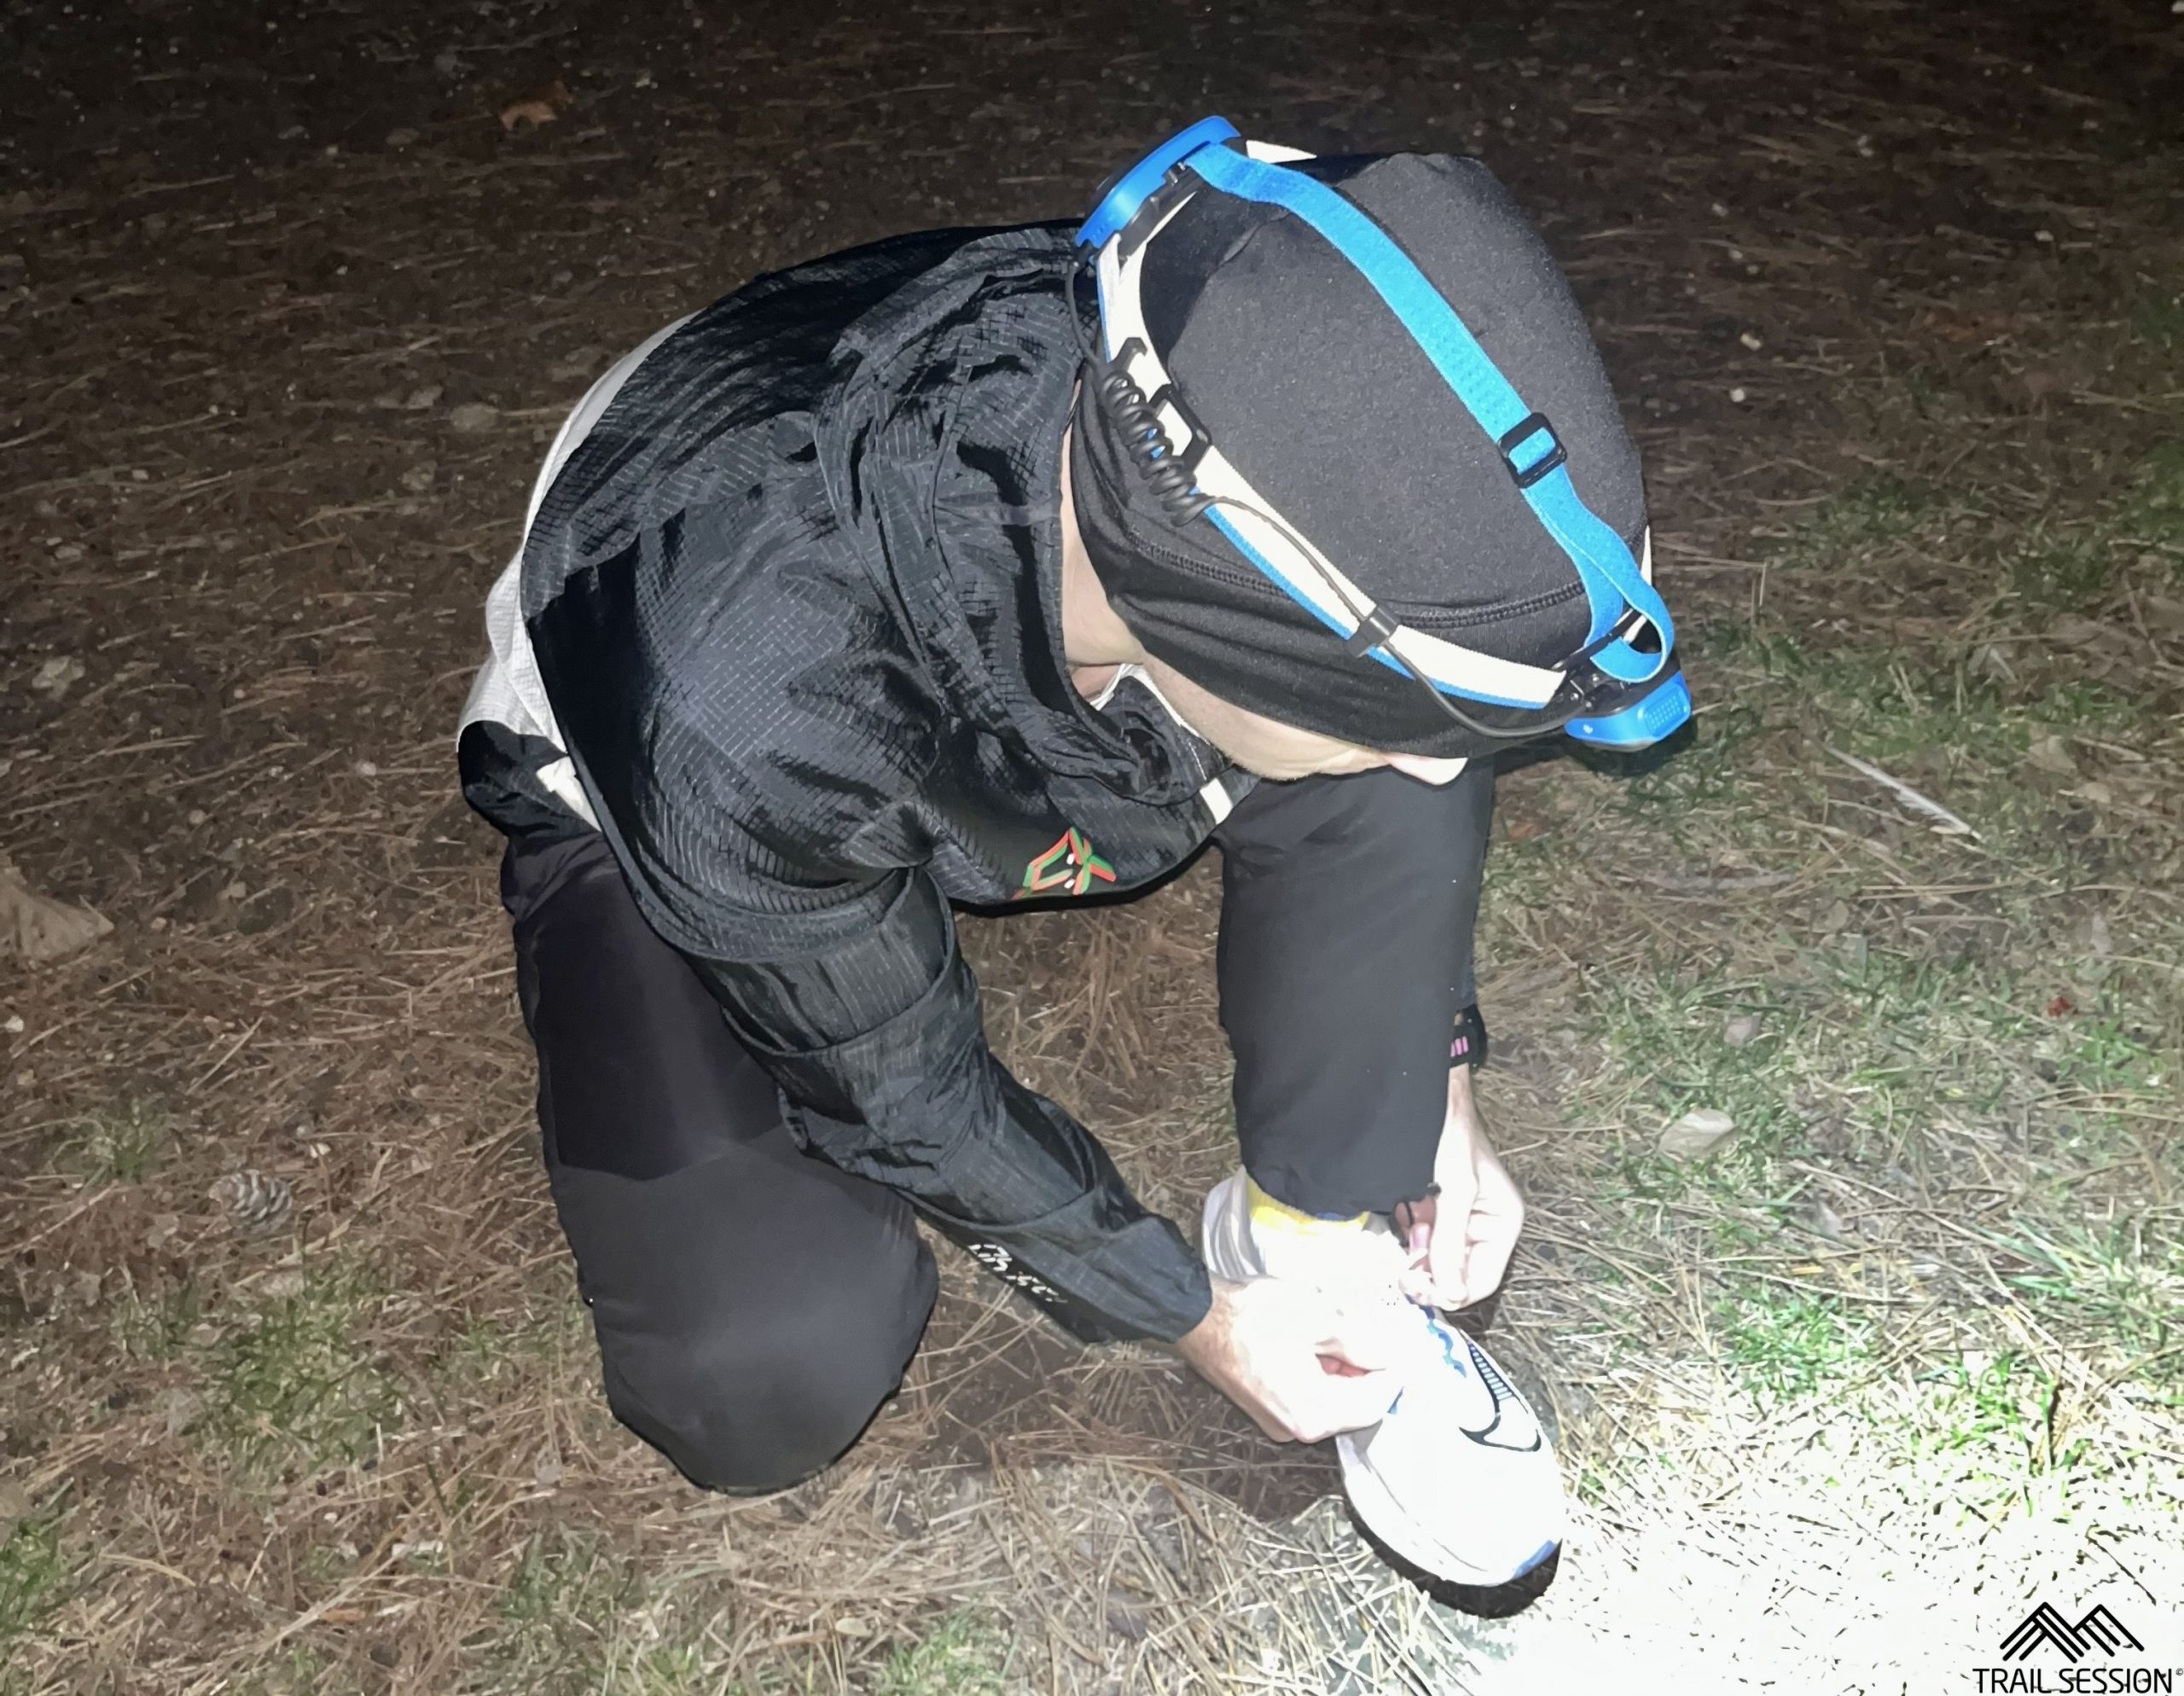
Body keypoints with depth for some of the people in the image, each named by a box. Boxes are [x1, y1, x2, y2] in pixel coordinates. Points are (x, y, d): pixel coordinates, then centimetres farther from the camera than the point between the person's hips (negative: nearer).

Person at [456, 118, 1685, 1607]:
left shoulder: (1235, 408, -31)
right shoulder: (749, 700, -43)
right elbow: (889, 1079, -22)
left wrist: (1428, 1068, -5)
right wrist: (1193, 1315, -11)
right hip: (652, 798, -3)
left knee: (1395, 704, -22)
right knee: (774, 1377, -23)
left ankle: (1322, 1233, -4)